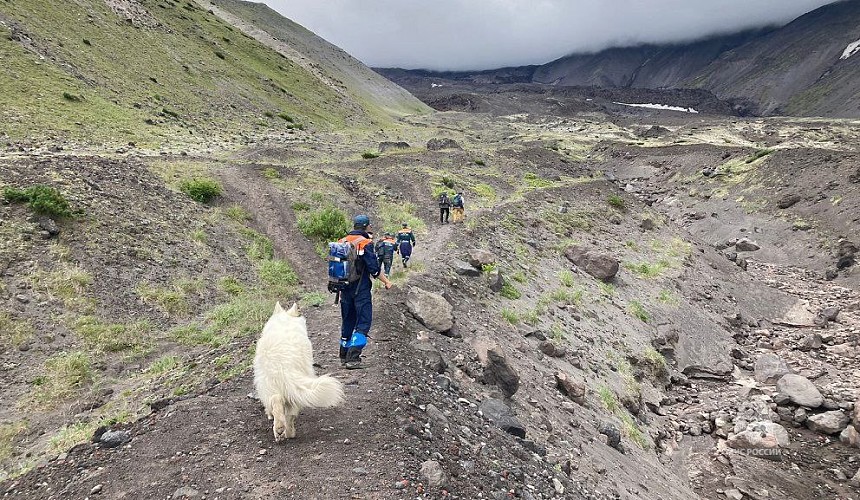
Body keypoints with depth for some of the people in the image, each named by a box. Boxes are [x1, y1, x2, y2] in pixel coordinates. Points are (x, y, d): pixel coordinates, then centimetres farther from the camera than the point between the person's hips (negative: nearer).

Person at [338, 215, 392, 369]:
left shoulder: (342, 242, 9)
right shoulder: (365, 243, -12)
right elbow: (374, 268, -15)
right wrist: (386, 282, -2)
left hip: (345, 288, 7)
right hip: (361, 289, -7)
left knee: (347, 320, 18)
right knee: (364, 322, 0)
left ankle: (344, 356, 26)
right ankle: (353, 357, -7)